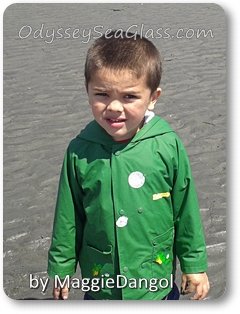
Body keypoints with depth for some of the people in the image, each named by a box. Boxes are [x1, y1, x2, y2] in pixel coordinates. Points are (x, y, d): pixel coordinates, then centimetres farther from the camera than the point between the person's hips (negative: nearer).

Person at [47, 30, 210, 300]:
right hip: (99, 281, 1)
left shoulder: (168, 146, -16)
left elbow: (186, 210, -4)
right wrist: (61, 268, 6)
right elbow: (68, 217, -1)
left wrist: (194, 264, 3)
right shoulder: (80, 151, -13)